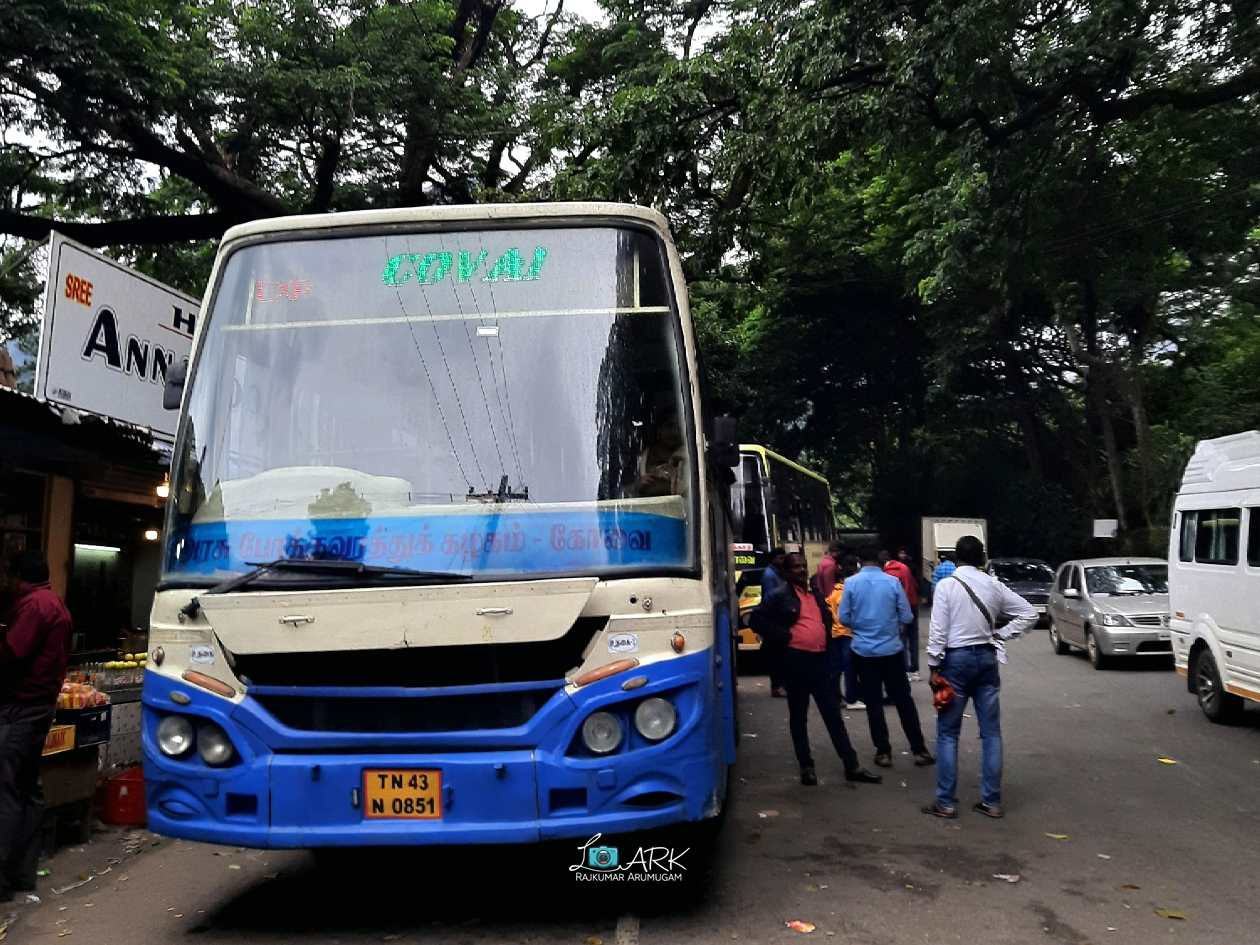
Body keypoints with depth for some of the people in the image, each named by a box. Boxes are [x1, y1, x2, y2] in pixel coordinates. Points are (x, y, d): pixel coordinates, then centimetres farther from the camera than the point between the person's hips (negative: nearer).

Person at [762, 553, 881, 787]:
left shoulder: (816, 594, 15)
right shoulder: (781, 596, -4)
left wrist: (827, 642, 12)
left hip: (819, 660, 5)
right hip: (796, 661, -5)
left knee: (833, 714, 7)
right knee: (798, 716, 7)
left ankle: (851, 766, 10)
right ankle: (806, 767, 16)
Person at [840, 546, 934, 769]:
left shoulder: (851, 583, -7)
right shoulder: (893, 581, -7)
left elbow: (844, 618, -3)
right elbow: (906, 617, -3)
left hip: (864, 651, 0)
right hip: (891, 649, 0)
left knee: (873, 702, 9)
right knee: (903, 700, 10)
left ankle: (883, 752, 13)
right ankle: (919, 749, 15)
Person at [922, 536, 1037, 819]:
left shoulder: (946, 585, -9)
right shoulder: (994, 585, 4)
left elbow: (938, 629, -12)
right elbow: (1029, 614, 7)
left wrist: (934, 666, -6)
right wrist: (1000, 634, 7)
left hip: (956, 658, -4)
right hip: (987, 658, 4)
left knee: (948, 733, 3)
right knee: (991, 732, 9)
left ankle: (946, 802, 4)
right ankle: (992, 801, 13)